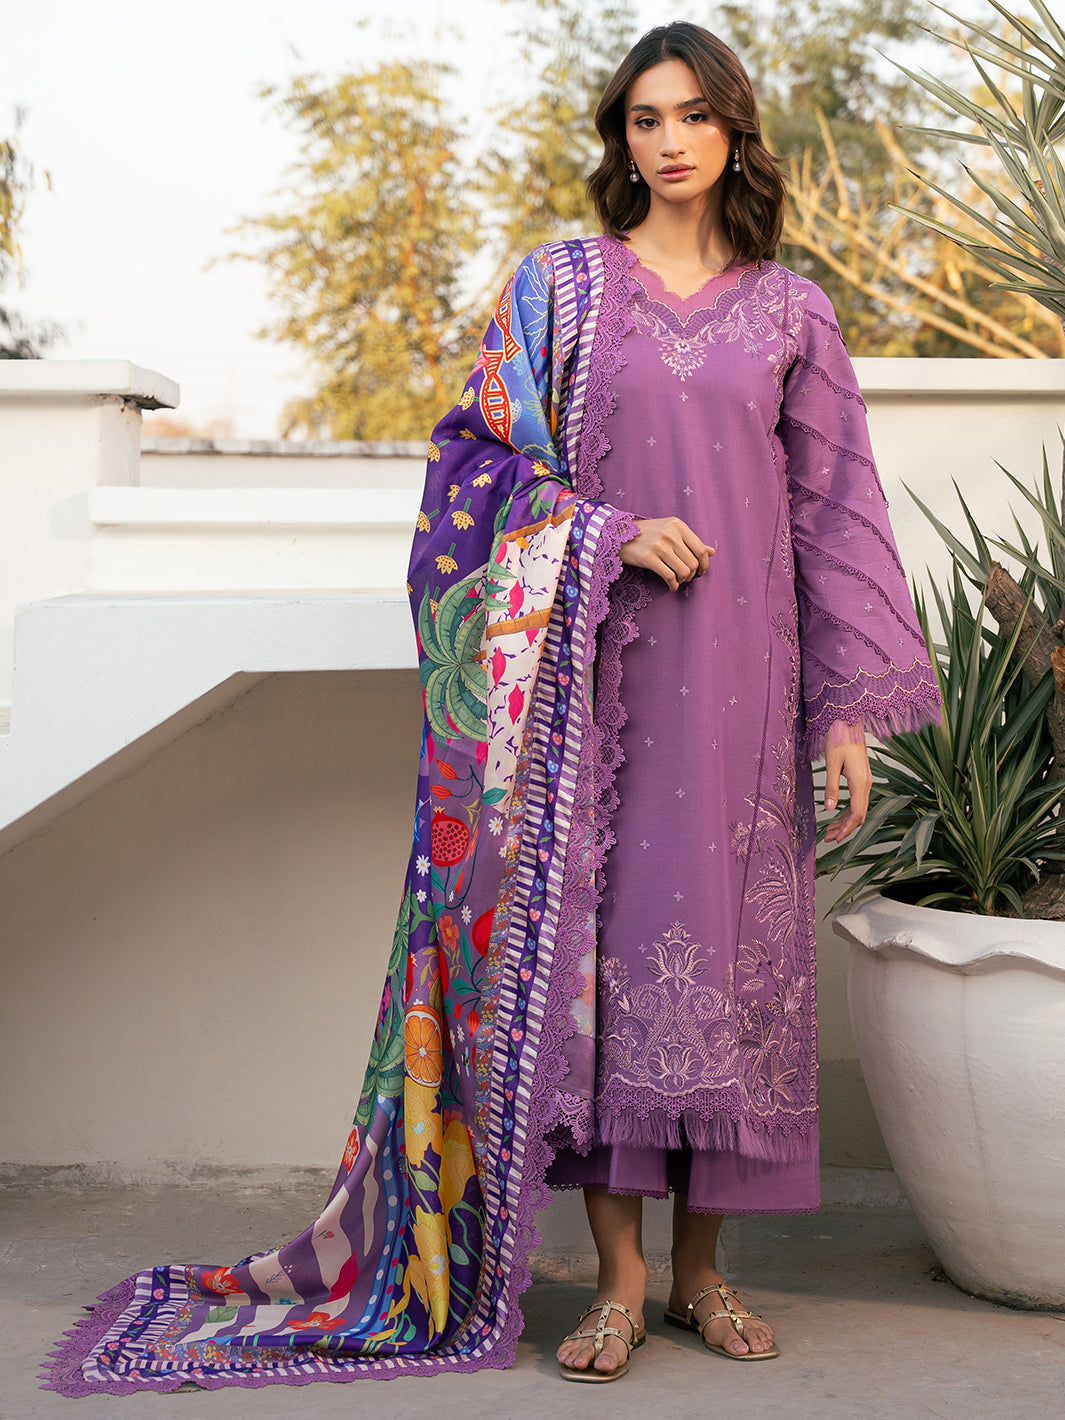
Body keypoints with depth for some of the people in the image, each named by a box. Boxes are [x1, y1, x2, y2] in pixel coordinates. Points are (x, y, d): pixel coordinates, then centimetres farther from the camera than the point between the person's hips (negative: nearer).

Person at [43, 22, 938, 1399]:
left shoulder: (790, 311, 9)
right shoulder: (559, 285, 6)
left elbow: (832, 509, 8)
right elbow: (486, 458, 3)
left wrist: (849, 709, 3)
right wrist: (611, 533, -13)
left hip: (738, 670, 2)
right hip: (594, 666, -1)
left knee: (725, 942, 3)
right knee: (592, 929, -3)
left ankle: (699, 1265, 15)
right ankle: (619, 1273, 6)